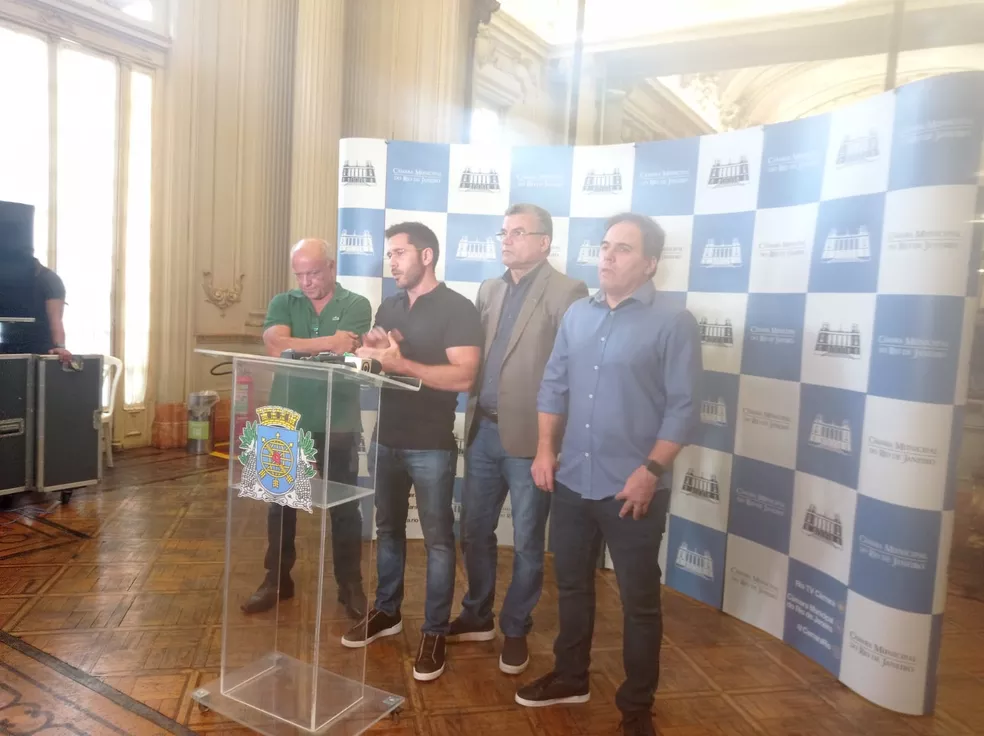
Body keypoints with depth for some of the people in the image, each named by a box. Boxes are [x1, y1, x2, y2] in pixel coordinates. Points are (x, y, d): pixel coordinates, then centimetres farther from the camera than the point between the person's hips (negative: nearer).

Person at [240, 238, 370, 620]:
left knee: (344, 508, 8)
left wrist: (294, 347, -11)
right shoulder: (283, 303, 5)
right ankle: (277, 580, 32)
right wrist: (327, 342, -18)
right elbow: (274, 346, -14)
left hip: (337, 424, -2)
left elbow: (342, 353, -18)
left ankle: (351, 586, 23)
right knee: (280, 504, 14)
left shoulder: (356, 305, -3)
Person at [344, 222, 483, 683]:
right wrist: (370, 351, -5)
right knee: (387, 529, 17)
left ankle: (435, 632, 14)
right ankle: (387, 612, 33)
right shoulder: (388, 308, 13)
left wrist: (402, 364, -25)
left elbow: (464, 376, -19)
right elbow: (373, 360, 19)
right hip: (385, 439, 7)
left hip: (430, 446, -7)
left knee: (437, 538, 3)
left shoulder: (457, 309, -9)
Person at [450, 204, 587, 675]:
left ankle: (515, 630, 28)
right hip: (483, 430, 6)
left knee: (527, 543, 9)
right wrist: (473, 415, 2)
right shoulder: (489, 290, 13)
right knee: (474, 531, 16)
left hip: (529, 437, -6)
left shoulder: (567, 292, -9)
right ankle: (478, 617, 36)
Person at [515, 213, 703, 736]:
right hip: (571, 483, 5)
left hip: (633, 489, -5)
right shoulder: (577, 315, 7)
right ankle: (570, 677, 40)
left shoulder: (674, 322, -9)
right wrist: (545, 449, 2)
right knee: (571, 586, 19)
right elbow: (553, 385, 10)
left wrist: (651, 470, -17)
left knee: (639, 601, 10)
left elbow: (684, 407, -11)